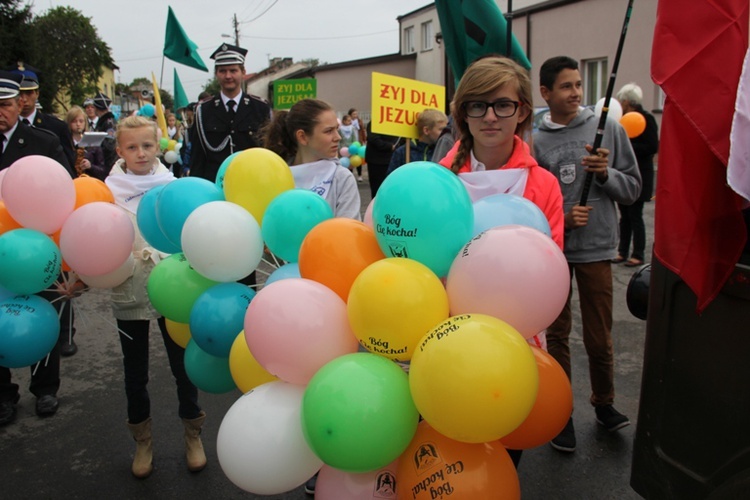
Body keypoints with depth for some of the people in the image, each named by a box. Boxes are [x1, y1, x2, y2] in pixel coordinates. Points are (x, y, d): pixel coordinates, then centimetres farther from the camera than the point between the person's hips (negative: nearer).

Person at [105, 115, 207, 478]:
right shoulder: (109, 190, -1)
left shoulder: (171, 185, 0)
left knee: (183, 364, 9)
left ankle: (192, 434, 30)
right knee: (135, 371, 13)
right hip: (128, 291, 0)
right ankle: (142, 440, 34)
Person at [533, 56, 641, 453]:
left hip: (597, 249, 0)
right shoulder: (535, 142, -3)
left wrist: (606, 173, -15)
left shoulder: (608, 129, 0)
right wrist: (561, 219, -17)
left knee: (600, 339, 7)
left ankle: (604, 404, 34)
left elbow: (633, 187, 3)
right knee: (556, 335, 11)